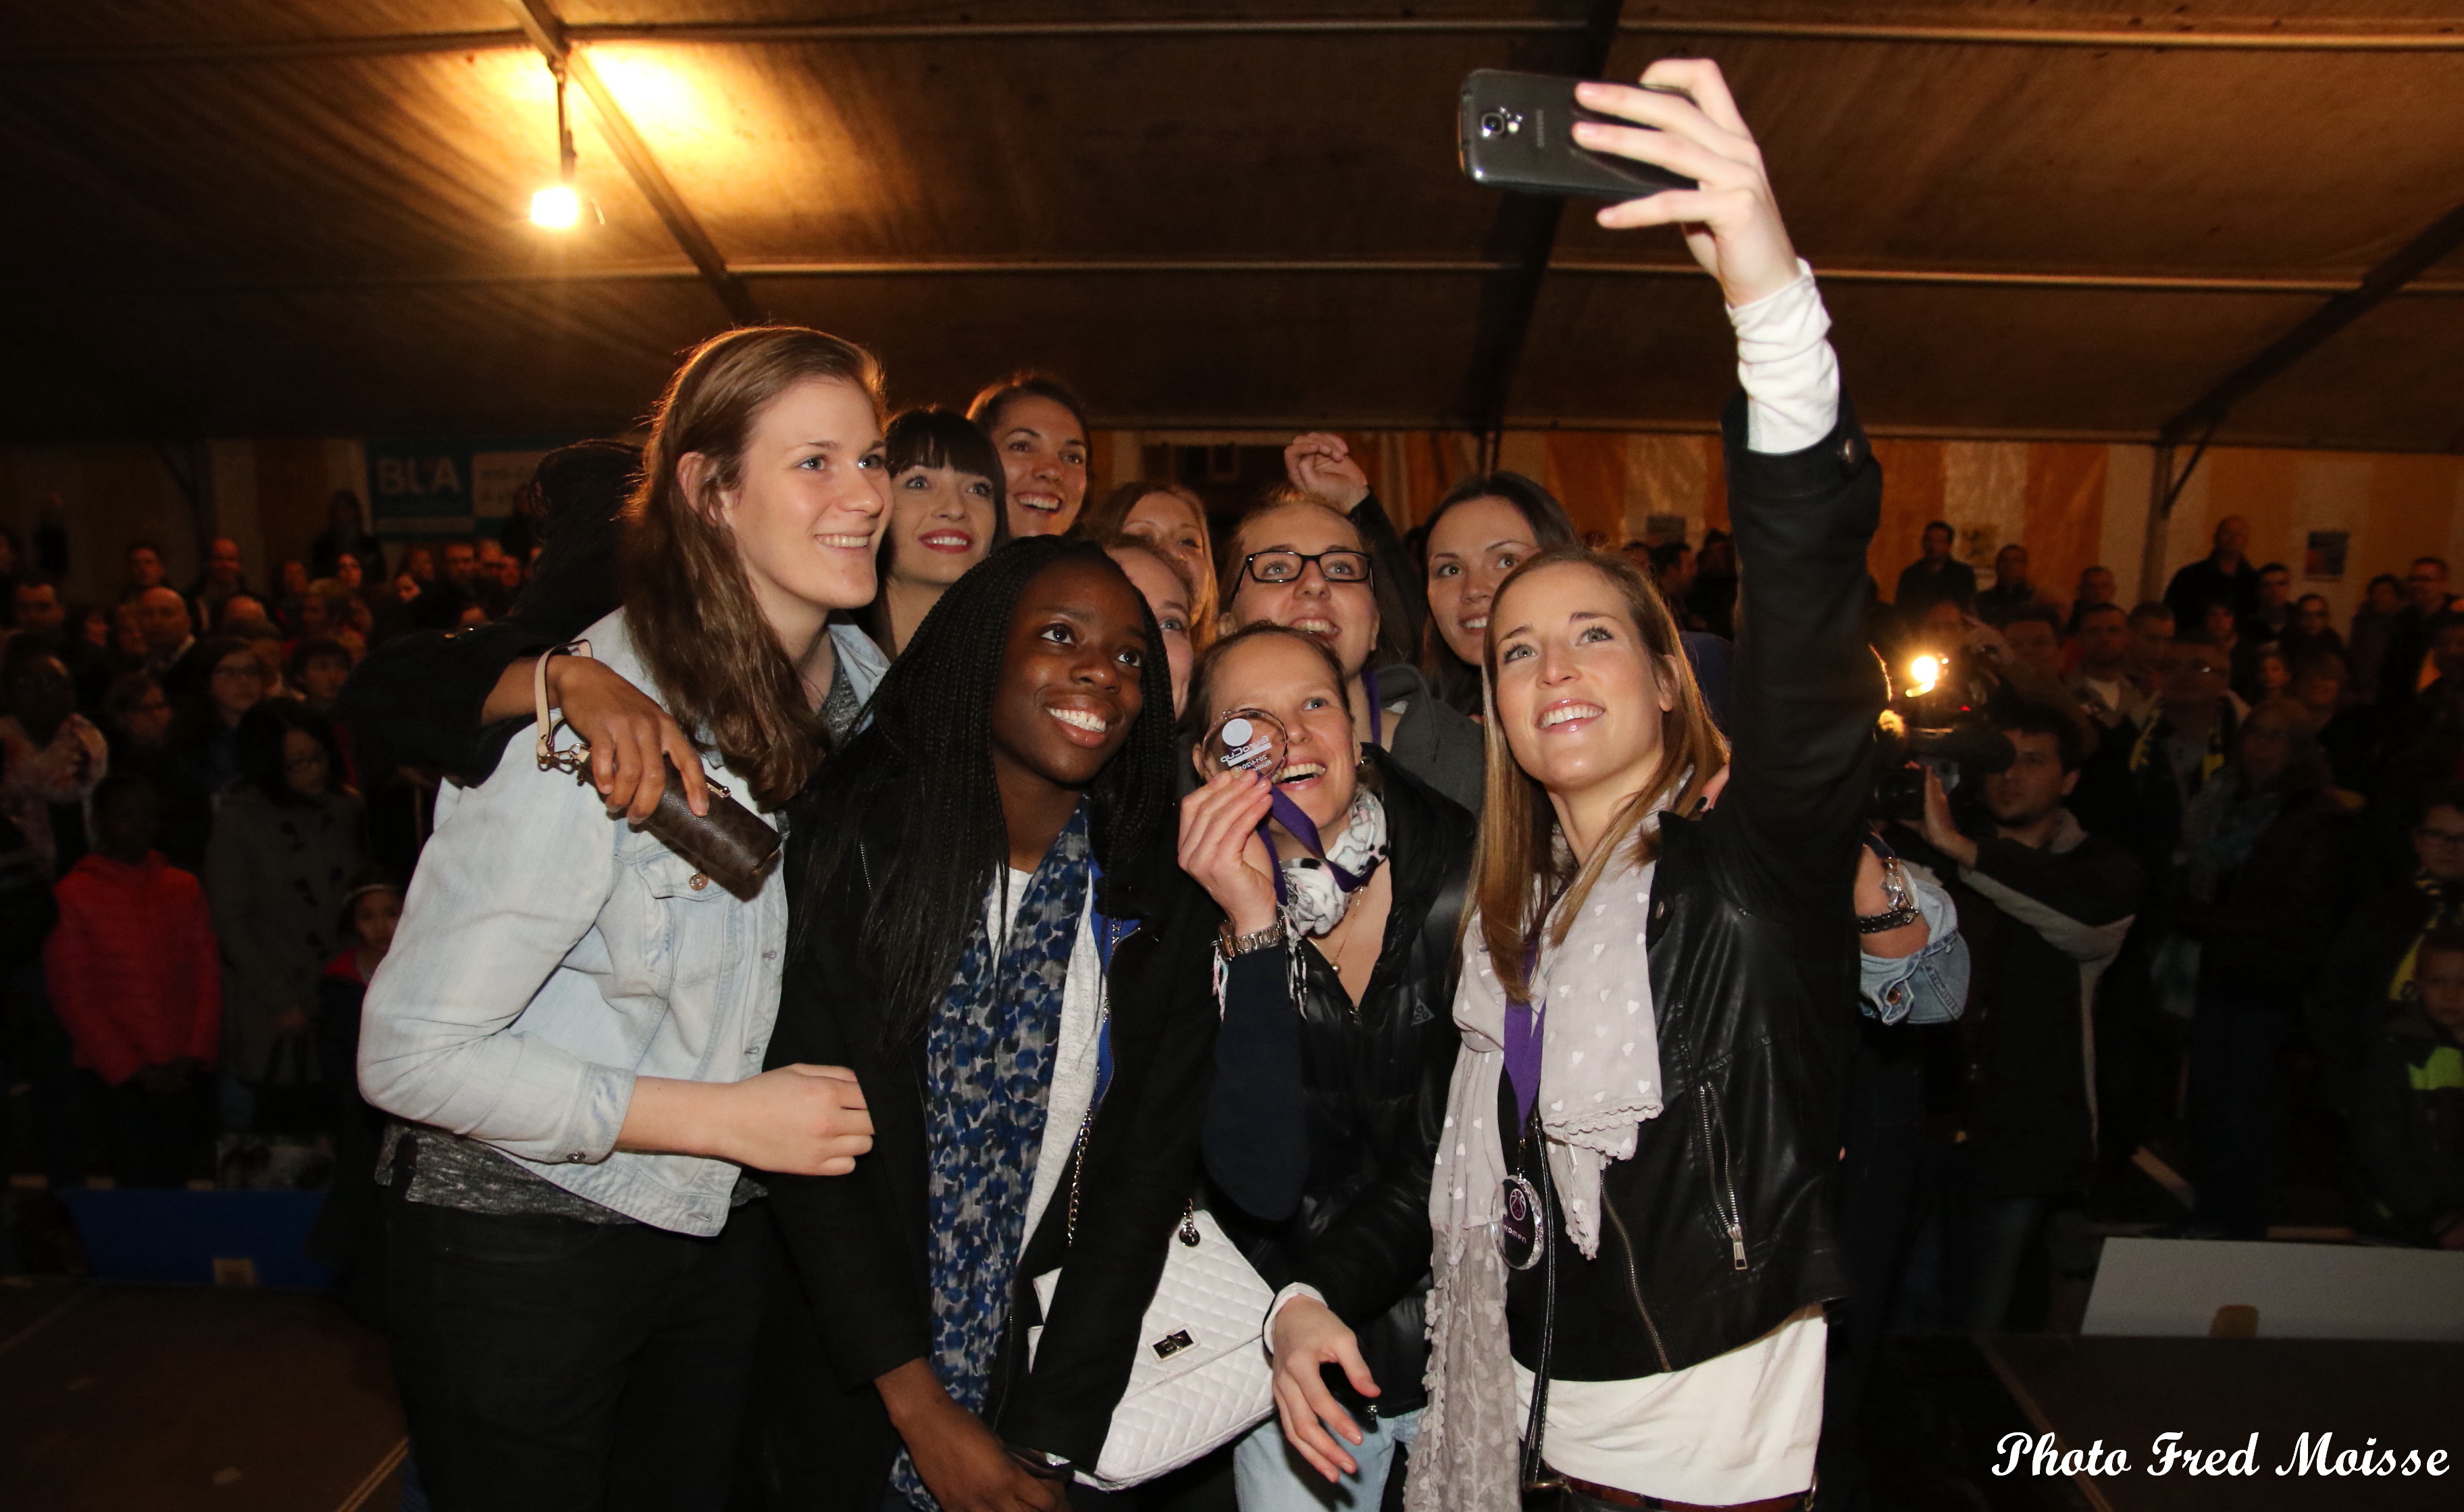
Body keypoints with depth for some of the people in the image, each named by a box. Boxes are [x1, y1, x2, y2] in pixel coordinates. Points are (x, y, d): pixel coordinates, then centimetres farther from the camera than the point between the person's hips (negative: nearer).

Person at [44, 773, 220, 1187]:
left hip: (188, 1074, 3)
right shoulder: (72, 896, 0)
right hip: (121, 1080, -3)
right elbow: (72, 998, -2)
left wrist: (195, 1056, -3)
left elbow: (208, 976, 9)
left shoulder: (184, 888, 11)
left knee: (189, 1183, 5)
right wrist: (133, 1069, -6)